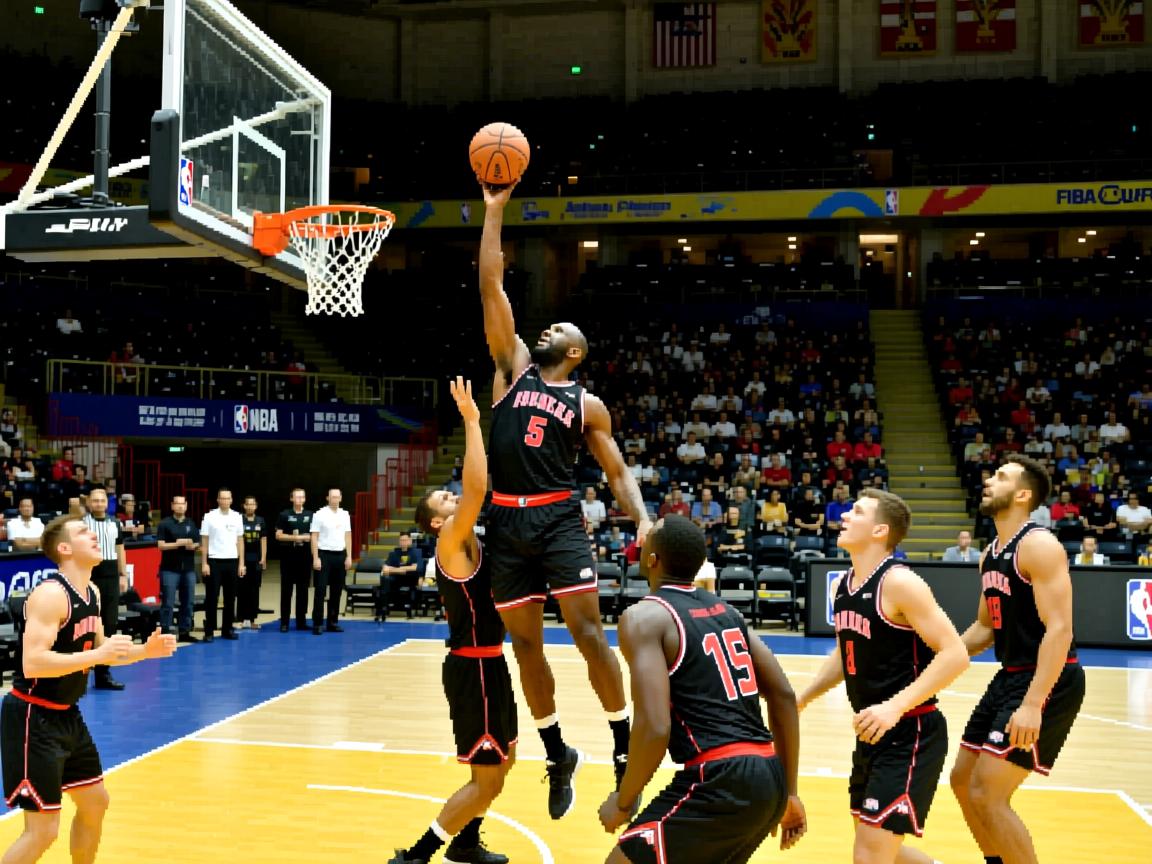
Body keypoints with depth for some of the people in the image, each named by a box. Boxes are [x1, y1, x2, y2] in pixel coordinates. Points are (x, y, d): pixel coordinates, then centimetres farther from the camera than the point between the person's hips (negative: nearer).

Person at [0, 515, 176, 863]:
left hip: (66, 713, 9)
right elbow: (32, 663, -31)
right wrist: (98, 655, -33)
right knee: (43, 830, -8)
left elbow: (97, 650, 18)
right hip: (34, 717, -9)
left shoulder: (92, 592, 7)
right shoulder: (51, 594, -22)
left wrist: (144, 650, 3)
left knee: (95, 802, 20)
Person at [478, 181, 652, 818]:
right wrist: (494, 211, 5)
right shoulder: (513, 367, 12)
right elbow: (491, 286, 7)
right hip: (506, 522, 3)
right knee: (524, 643, 7)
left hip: (558, 519, -2)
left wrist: (644, 518, -11)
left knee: (588, 631, -10)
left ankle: (624, 747, 4)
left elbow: (617, 473, 8)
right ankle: (557, 754, 22)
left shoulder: (587, 405, 8)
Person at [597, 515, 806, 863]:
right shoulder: (726, 610, 16)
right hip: (768, 778, 8)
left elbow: (655, 727, -17)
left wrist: (623, 801, -1)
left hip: (720, 781, -8)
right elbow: (784, 696, 15)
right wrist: (787, 792, 20)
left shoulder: (645, 616, -7)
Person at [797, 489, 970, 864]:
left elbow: (955, 654, -24)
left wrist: (896, 706, -31)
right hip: (872, 732, 9)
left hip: (911, 734, -9)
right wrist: (802, 700, 13)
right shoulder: (842, 585, 6)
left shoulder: (899, 583, -19)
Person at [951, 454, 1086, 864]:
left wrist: (1032, 704, -31)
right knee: (963, 780, 15)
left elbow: (1059, 629, -25)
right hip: (1010, 676, 10)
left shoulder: (1039, 545, -17)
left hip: (1047, 682, -10)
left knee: (987, 793, -12)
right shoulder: (990, 554, 11)